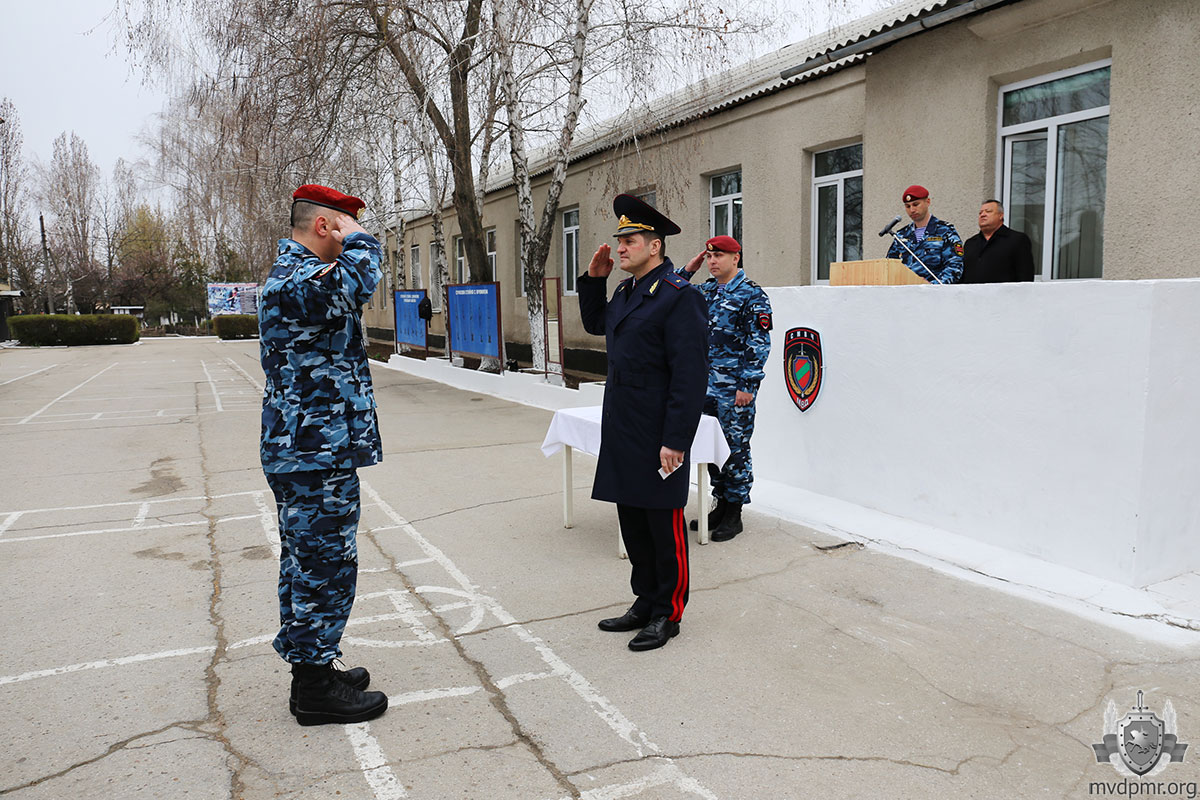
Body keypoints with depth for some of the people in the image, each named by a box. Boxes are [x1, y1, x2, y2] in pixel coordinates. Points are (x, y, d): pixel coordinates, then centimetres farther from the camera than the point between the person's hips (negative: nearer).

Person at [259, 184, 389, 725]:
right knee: (325, 565, -2)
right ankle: (315, 688, 10)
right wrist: (357, 238, -15)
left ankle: (311, 666, 30)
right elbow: (355, 282, -32)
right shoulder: (298, 277, -17)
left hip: (301, 451, 11)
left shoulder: (290, 270, 18)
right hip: (319, 454, -11)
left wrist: (350, 242, 11)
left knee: (307, 564, 17)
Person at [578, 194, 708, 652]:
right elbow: (595, 325, 33)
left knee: (664, 526, 5)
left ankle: (667, 614, 19)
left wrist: (676, 441, -21)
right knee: (632, 522, 16)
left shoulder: (679, 297, -14)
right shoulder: (625, 292, 12)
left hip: (657, 437, -9)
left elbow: (690, 375, -19)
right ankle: (645, 603, 31)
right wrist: (593, 279, 17)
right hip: (622, 432, 9)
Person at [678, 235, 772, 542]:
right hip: (707, 384, 7)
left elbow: (759, 344, -13)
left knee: (735, 448, 1)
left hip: (734, 388, -7)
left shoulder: (751, 295, -8)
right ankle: (721, 504, 26)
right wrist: (688, 269, 9)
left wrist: (748, 385, -17)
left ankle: (734, 514, 12)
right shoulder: (706, 291, 12)